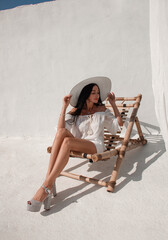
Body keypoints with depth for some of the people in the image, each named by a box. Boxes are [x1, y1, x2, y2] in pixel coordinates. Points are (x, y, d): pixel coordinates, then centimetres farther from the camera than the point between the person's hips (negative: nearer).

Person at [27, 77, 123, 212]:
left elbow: (119, 124, 14)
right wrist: (64, 107, -10)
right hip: (77, 145, 2)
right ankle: (48, 177, -35)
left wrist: (113, 104, 12)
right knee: (62, 132, -32)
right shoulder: (75, 112, 10)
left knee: (67, 141, -33)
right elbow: (60, 128, -6)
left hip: (95, 146, -2)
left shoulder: (101, 109, 14)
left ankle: (46, 187, -34)